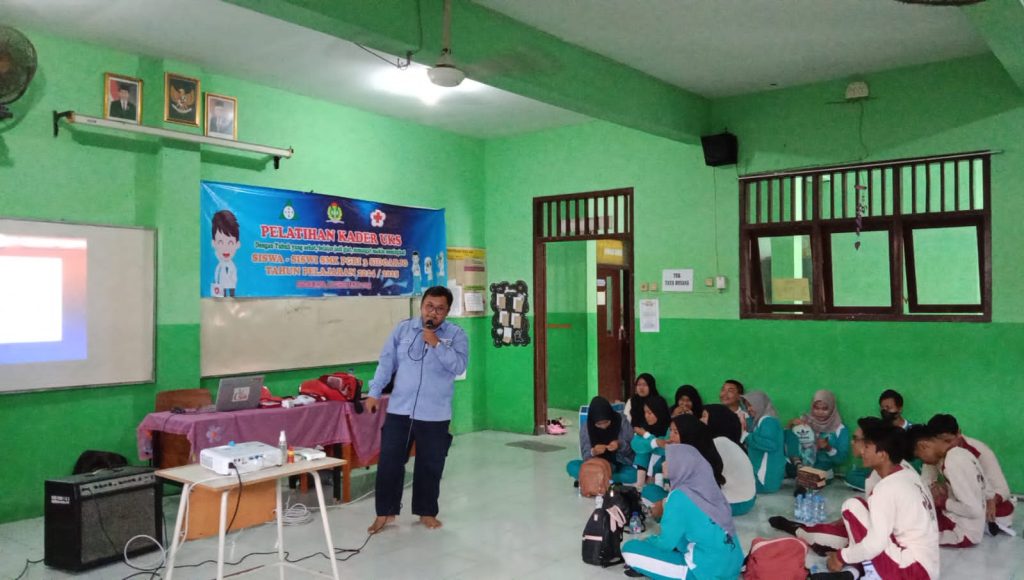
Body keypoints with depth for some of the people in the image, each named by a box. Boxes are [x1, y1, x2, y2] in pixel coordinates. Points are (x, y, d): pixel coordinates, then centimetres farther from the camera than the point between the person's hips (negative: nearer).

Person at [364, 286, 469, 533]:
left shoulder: (456, 334, -2)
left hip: (435, 414, -1)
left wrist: (436, 344, -20)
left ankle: (427, 512, 27)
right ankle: (385, 512, 20)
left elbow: (459, 366, -15)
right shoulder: (403, 329, 4)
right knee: (389, 463, 5)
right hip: (399, 410, 1)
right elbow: (386, 362, 7)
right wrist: (374, 393, 3)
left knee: (430, 466, 10)